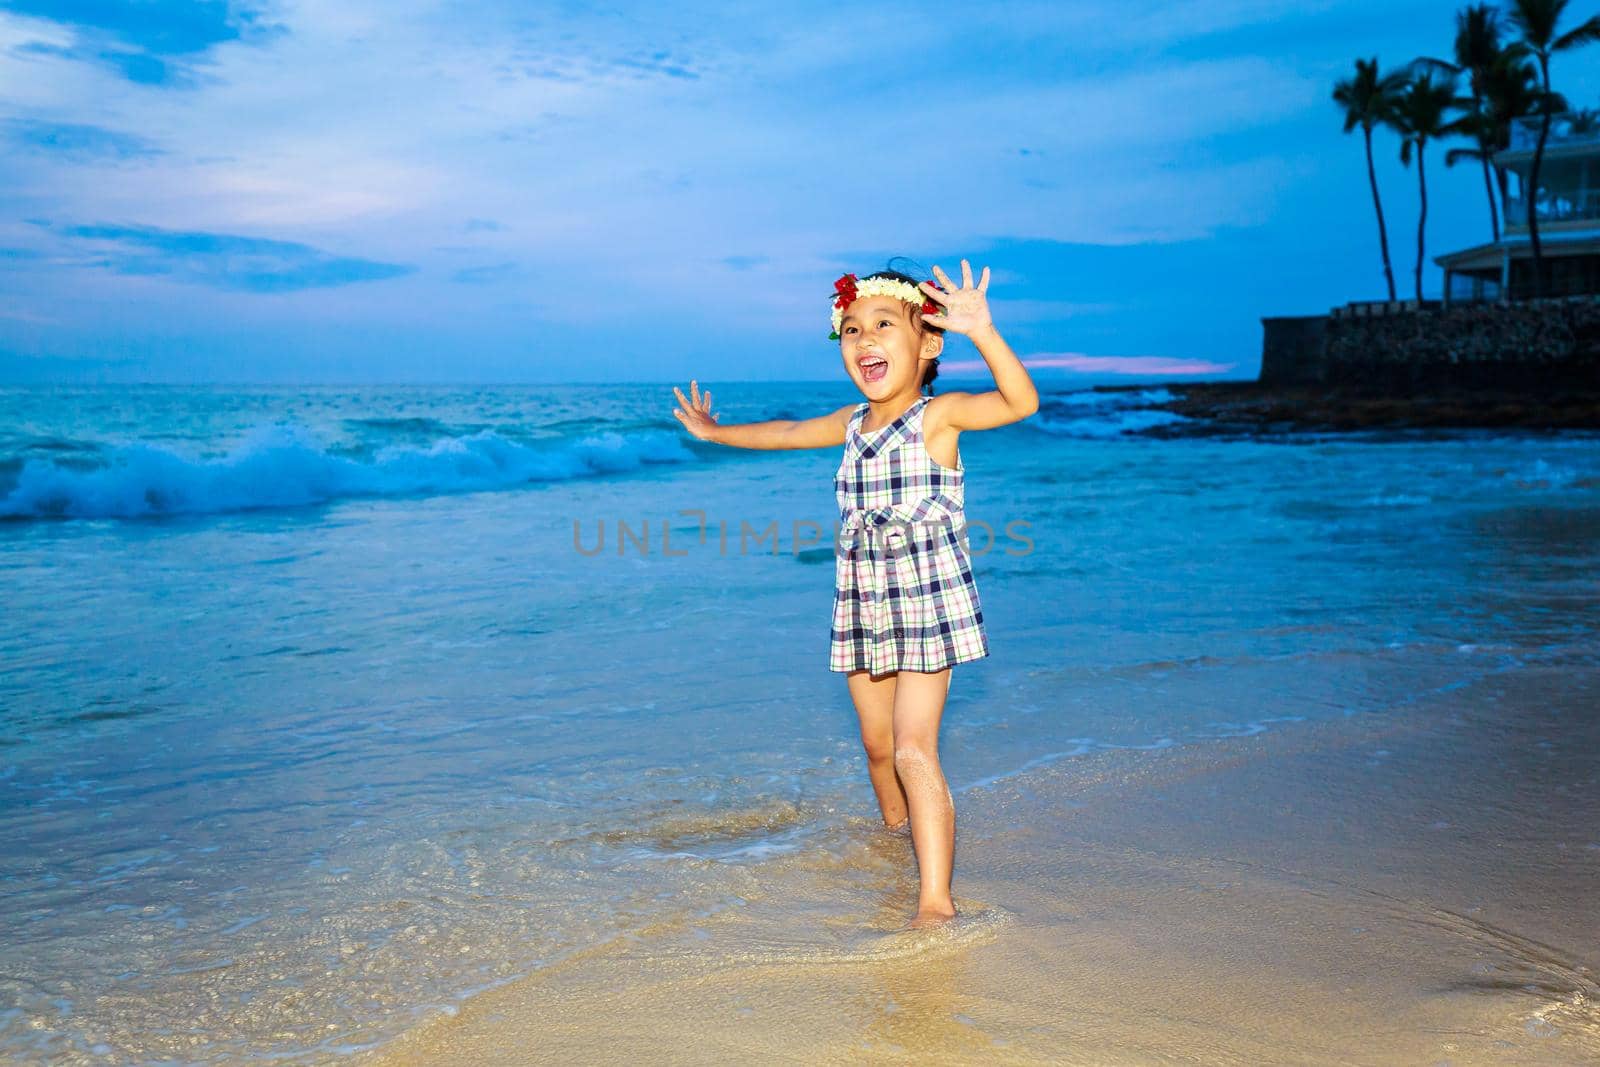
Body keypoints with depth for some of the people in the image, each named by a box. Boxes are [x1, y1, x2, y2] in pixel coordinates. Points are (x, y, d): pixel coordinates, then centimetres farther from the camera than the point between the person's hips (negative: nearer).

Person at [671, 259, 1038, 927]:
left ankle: (936, 903, -18)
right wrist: (715, 432, 43)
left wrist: (982, 331, -43)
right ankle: (896, 834, 42)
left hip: (927, 604, -6)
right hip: (863, 610, 7)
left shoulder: (939, 415, -10)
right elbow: (788, 433, 30)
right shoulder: (853, 424, 10)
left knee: (914, 748, -17)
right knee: (878, 747, 16)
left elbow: (1020, 402, -27)